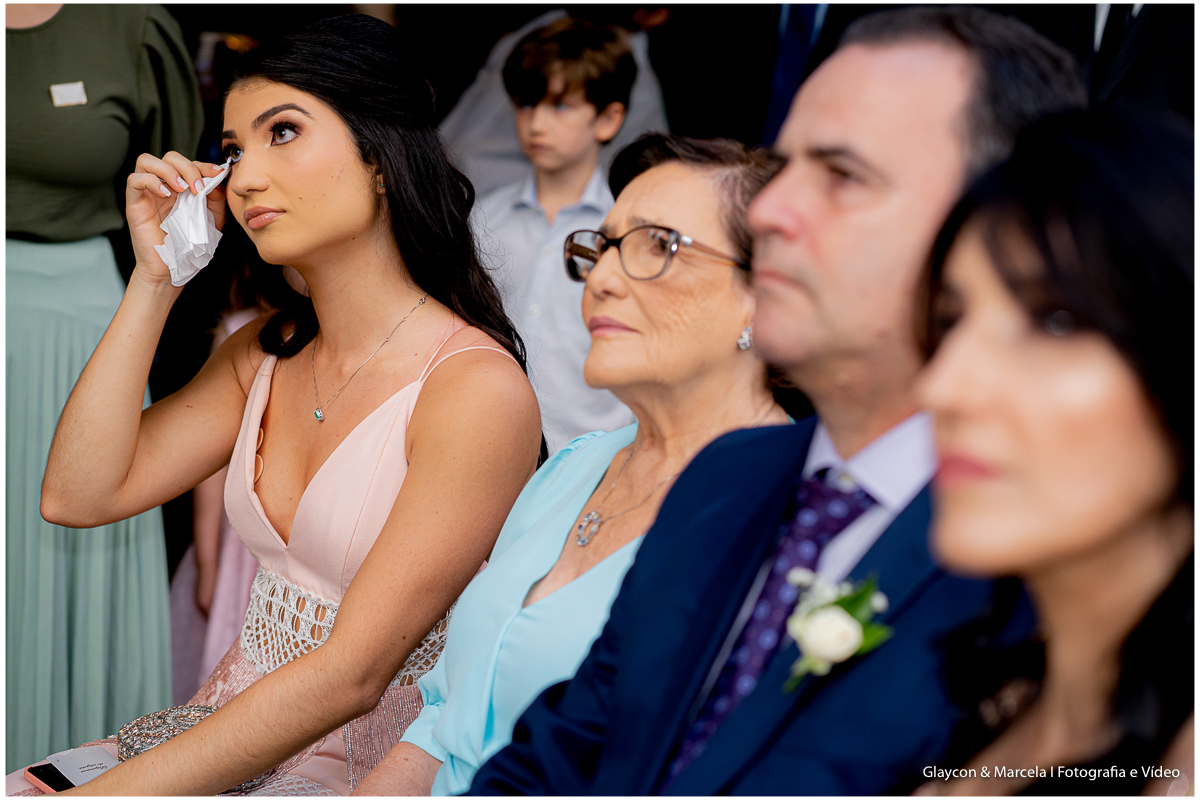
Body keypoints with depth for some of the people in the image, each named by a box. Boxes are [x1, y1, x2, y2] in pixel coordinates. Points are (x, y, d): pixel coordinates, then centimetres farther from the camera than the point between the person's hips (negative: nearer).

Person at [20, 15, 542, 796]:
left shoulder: (477, 389, -17)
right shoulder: (263, 354, 7)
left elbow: (351, 672, -21)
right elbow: (78, 495, 2)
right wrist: (155, 279, -1)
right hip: (239, 731, 6)